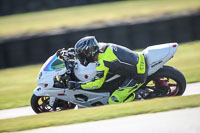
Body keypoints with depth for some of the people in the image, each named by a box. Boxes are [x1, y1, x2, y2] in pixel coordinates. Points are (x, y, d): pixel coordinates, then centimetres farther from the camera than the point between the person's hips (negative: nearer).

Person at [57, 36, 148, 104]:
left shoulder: (102, 63, -23)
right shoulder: (101, 46, 1)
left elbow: (97, 83, -17)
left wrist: (77, 85, -10)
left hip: (138, 76, -9)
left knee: (114, 101, -12)